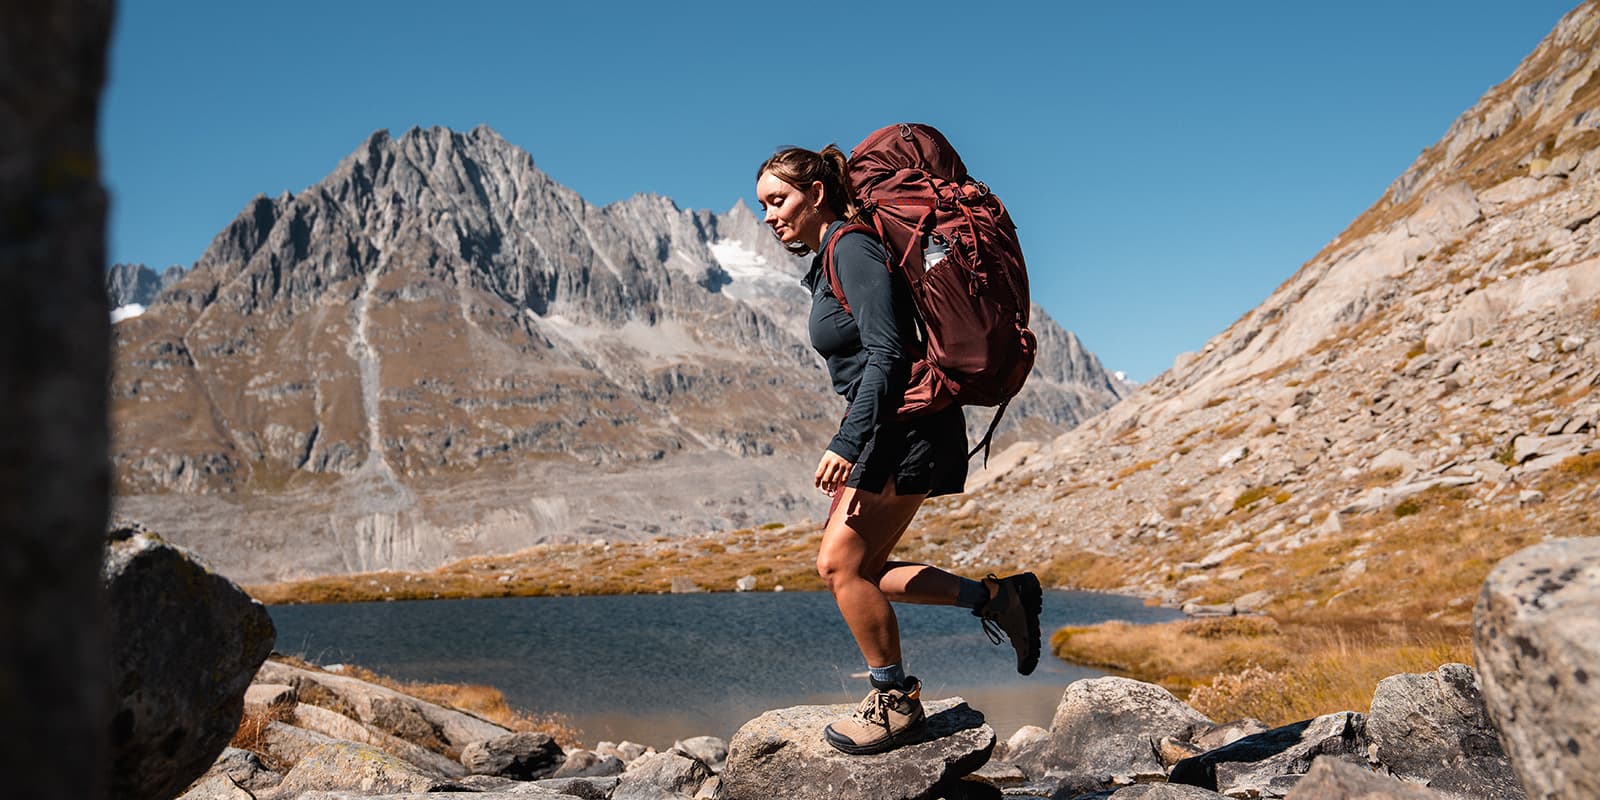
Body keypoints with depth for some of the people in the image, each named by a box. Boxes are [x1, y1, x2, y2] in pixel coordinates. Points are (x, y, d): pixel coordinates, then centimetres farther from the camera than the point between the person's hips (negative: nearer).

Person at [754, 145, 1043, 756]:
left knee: (840, 564, -8)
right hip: (885, 430, 10)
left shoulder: (852, 250, -14)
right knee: (856, 568, 9)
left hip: (908, 425, -10)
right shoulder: (827, 260, 16)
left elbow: (886, 354, -23)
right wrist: (855, 444, 27)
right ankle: (996, 597, 18)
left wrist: (846, 444, -27)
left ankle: (897, 704, 7)